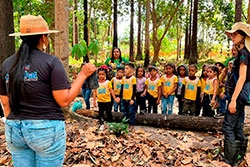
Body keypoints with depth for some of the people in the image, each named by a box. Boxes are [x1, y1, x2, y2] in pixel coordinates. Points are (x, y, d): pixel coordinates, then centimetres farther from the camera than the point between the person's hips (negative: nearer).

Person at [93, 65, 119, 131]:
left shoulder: (108, 82, -6)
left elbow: (111, 90, -3)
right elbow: (94, 92, 4)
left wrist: (115, 98, -6)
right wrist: (94, 101, 3)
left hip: (107, 100, -2)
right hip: (100, 101, 2)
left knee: (108, 112, 7)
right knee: (101, 113, 9)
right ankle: (101, 124, 22)